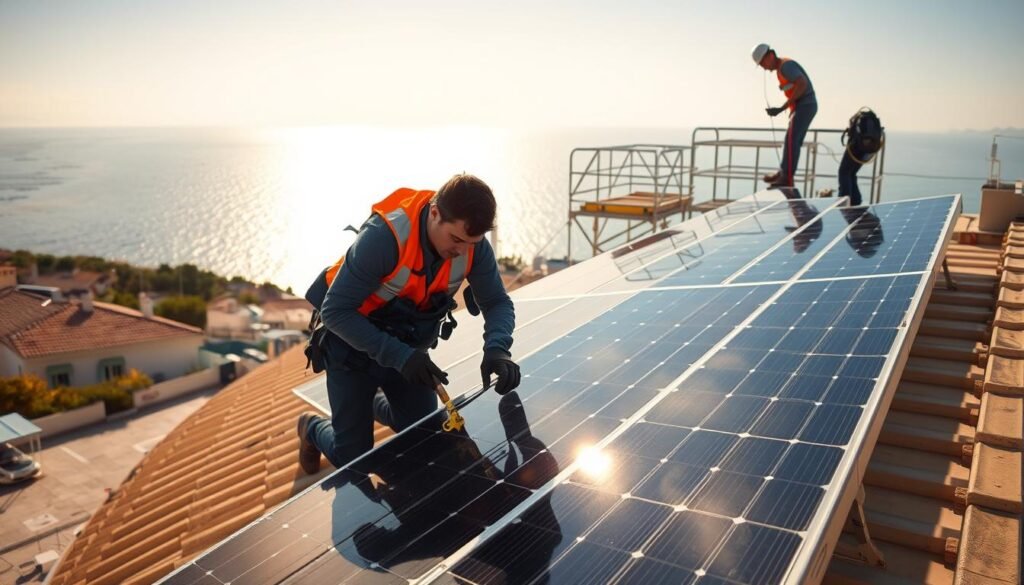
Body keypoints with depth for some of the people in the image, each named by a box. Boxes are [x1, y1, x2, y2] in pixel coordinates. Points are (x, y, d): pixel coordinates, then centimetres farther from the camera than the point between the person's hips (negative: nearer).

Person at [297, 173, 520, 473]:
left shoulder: (472, 245, -21)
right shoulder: (383, 237, -36)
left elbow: (497, 302, -10)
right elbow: (335, 312, -31)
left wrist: (497, 349, -31)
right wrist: (398, 356, -39)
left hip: (409, 345, 5)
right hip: (354, 344, -4)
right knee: (353, 457, 3)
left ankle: (372, 404, 43)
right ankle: (312, 428, 37)